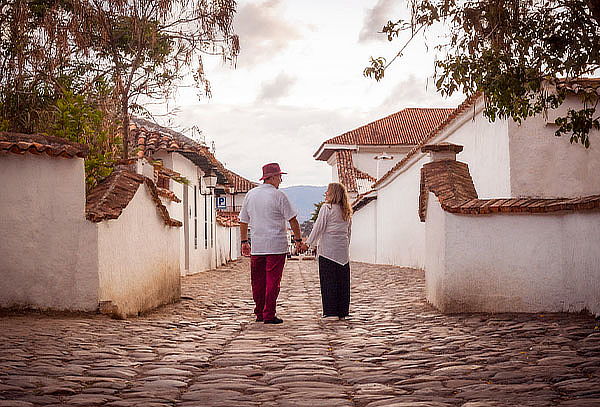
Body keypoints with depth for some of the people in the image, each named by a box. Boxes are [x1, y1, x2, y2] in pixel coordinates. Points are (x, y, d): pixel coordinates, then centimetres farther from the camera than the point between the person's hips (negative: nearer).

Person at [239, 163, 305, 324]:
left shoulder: (250, 194, 9)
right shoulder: (278, 195, -6)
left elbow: (243, 221, 15)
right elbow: (292, 220, -6)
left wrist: (244, 241, 22)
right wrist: (298, 239, 3)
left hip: (256, 246, 5)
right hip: (277, 246, -5)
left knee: (258, 281, 11)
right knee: (272, 281, -2)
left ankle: (259, 313, 18)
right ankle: (269, 315, -1)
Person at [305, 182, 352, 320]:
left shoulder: (327, 208, -7)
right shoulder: (347, 212, 12)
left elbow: (318, 227, -8)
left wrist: (309, 242, 0)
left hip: (327, 250, -6)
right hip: (343, 252, 6)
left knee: (328, 281, -1)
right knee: (342, 281, 7)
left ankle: (330, 311, -2)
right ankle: (342, 312, 11)